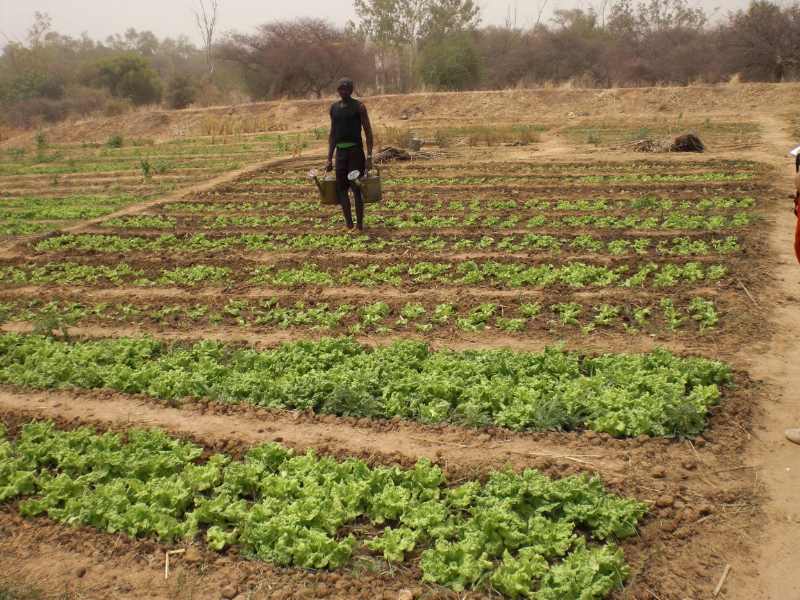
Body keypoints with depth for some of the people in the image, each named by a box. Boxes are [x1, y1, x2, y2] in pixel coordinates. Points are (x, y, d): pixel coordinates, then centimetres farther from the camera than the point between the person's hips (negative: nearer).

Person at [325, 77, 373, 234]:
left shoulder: (359, 106, -5)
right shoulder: (334, 107, 11)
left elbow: (368, 131, -7)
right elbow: (332, 134, 16)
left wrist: (369, 156, -14)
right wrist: (329, 158, 12)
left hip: (355, 150, -6)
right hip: (340, 151, 6)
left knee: (356, 188, -4)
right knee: (341, 188, 6)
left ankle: (359, 225, 3)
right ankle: (348, 224, 15)